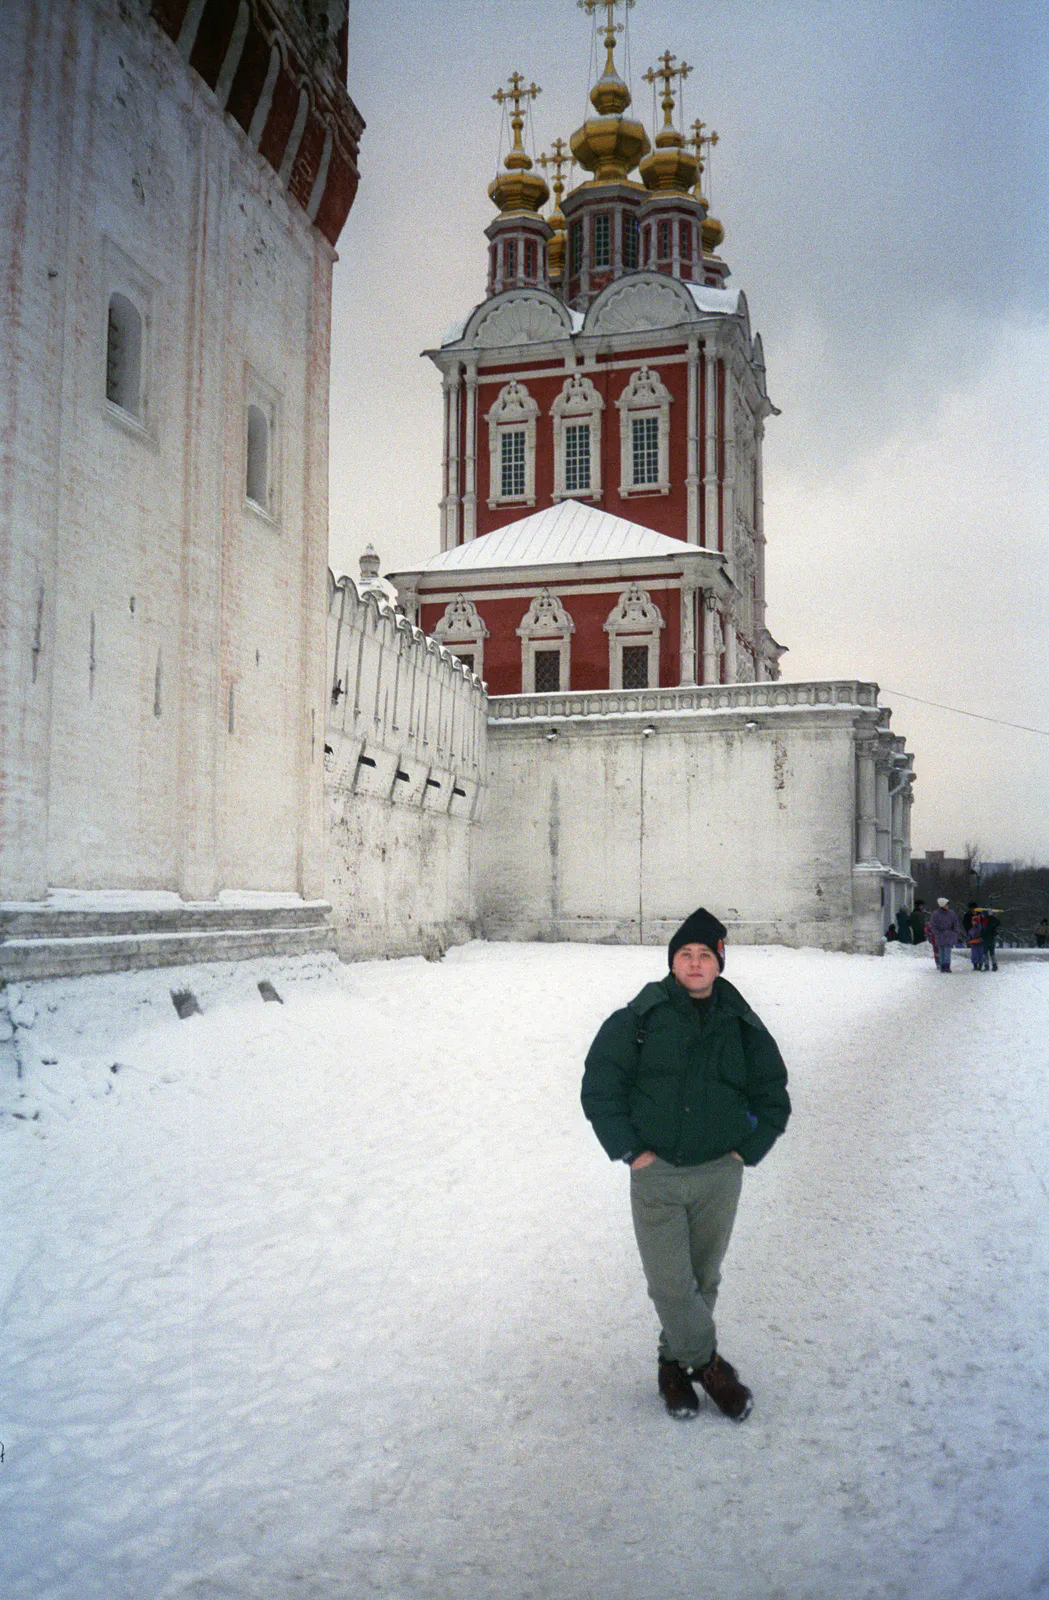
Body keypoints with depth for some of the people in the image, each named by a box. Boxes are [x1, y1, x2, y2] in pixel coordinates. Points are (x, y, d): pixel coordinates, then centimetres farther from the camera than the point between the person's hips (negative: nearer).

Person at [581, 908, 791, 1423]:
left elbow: (773, 1098, 15)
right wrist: (630, 1150, -6)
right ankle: (708, 1362, 14)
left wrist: (747, 1150, 3)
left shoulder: (742, 1027, 5)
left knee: (703, 1280, 10)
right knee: (670, 1283, -7)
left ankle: (675, 1361, 30)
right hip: (655, 1174, -2)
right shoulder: (639, 1018, -3)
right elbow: (599, 1085, -1)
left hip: (719, 1175, 2)